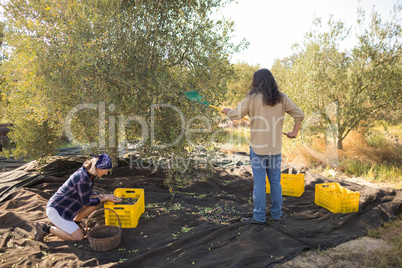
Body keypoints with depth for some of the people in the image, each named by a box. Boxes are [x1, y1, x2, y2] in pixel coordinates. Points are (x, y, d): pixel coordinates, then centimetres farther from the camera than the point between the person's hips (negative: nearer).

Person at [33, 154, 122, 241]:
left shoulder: (88, 172, -1)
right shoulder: (83, 178, -29)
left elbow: (88, 194, 11)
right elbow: (86, 202, -18)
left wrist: (104, 196, -1)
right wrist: (105, 199, -11)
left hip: (66, 207, 9)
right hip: (56, 210, -9)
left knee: (97, 199, -2)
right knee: (79, 237, -9)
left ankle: (74, 222, 11)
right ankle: (45, 228, 1)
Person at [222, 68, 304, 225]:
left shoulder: (252, 97, -7)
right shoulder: (281, 98, 5)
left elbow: (236, 115, -3)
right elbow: (299, 115, 5)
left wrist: (227, 111, 19)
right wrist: (294, 133, 13)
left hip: (258, 147, -4)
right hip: (276, 147, 4)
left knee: (259, 182, 3)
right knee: (275, 182, 13)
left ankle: (259, 217, 11)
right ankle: (276, 216, 24)